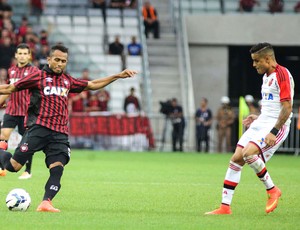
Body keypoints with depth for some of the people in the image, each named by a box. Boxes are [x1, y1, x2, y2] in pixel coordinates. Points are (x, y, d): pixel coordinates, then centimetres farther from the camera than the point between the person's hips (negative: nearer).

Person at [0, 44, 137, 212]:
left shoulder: (68, 81, 20)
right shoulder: (38, 76, 5)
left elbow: (92, 85, 30)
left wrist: (118, 76, 28)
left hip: (60, 134, 4)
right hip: (38, 128, -4)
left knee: (57, 168, -14)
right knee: (14, 165, -9)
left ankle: (46, 203, -17)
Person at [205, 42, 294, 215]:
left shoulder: (282, 74, -13)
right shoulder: (266, 76, 17)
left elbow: (287, 107, -19)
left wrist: (274, 132, -24)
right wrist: (258, 117, 15)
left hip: (276, 126, -9)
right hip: (261, 123, 9)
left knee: (249, 153, -28)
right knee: (236, 159, 0)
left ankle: (272, 190, -7)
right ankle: (225, 206, 4)